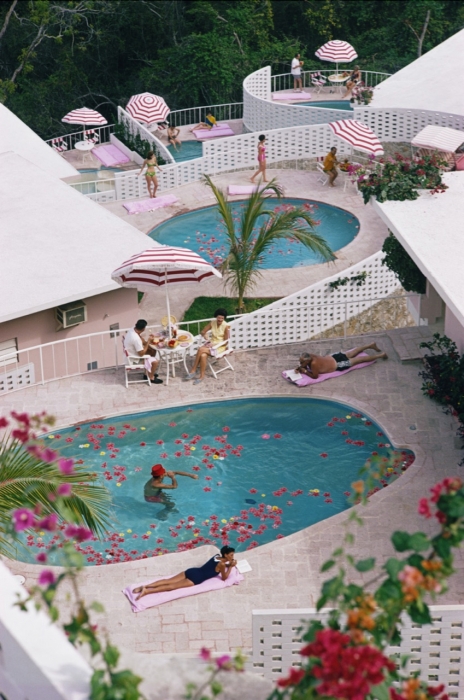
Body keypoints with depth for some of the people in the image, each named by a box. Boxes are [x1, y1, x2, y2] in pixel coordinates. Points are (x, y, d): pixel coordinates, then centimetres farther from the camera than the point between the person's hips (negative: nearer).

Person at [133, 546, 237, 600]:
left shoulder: (217, 556, 16)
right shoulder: (222, 564, -9)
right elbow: (224, 578, -1)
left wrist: (229, 564, 28)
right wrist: (231, 567, 5)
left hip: (192, 571, 8)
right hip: (195, 578, -8)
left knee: (168, 581, -3)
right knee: (172, 586, -17)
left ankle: (145, 586, -16)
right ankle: (147, 591, -31)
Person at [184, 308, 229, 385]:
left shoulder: (225, 326, -14)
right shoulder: (212, 323, 1)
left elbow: (225, 342, -11)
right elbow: (203, 331, 11)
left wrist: (214, 344, -19)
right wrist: (204, 334, -9)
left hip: (220, 346, -5)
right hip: (211, 343, 5)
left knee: (200, 350, -27)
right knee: (203, 355, -30)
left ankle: (193, 371, -14)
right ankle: (202, 376, -21)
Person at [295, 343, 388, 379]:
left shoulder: (314, 364, -37)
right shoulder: (309, 357, -14)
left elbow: (315, 376, -32)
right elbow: (305, 366, 6)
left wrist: (305, 371, -28)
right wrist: (300, 368, -14)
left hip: (338, 364, -7)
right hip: (333, 357, 7)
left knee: (360, 359, 9)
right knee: (352, 354, 29)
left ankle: (381, 355, 24)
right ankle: (371, 345, 47)